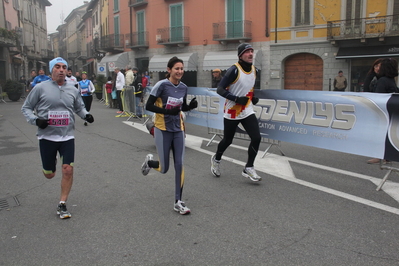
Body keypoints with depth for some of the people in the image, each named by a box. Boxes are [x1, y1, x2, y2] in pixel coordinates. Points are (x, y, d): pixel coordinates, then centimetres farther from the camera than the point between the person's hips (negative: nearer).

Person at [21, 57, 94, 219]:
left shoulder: (72, 90, 5)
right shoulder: (41, 88, -4)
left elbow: (79, 107, 19)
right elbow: (26, 108, 2)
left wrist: (86, 115, -2)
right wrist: (35, 120, -16)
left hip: (67, 136, 1)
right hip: (47, 136, -1)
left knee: (68, 170, -10)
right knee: (49, 174, 10)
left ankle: (62, 205, 6)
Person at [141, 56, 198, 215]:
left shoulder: (183, 87, 2)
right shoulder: (161, 85, -14)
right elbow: (148, 106, -14)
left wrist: (192, 105, -7)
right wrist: (168, 111, -25)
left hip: (178, 130, 5)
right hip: (163, 130, -4)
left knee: (179, 165, 0)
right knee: (164, 168, 3)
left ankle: (178, 202, 11)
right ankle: (149, 161, 39)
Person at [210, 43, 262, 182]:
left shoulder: (254, 70, 6)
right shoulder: (234, 70, -17)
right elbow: (220, 89, -19)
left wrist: (253, 97, 7)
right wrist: (236, 99, -26)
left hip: (247, 111, 5)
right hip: (232, 112, -5)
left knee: (256, 138, -9)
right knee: (227, 140, 10)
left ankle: (248, 168, 6)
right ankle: (216, 159, 41)